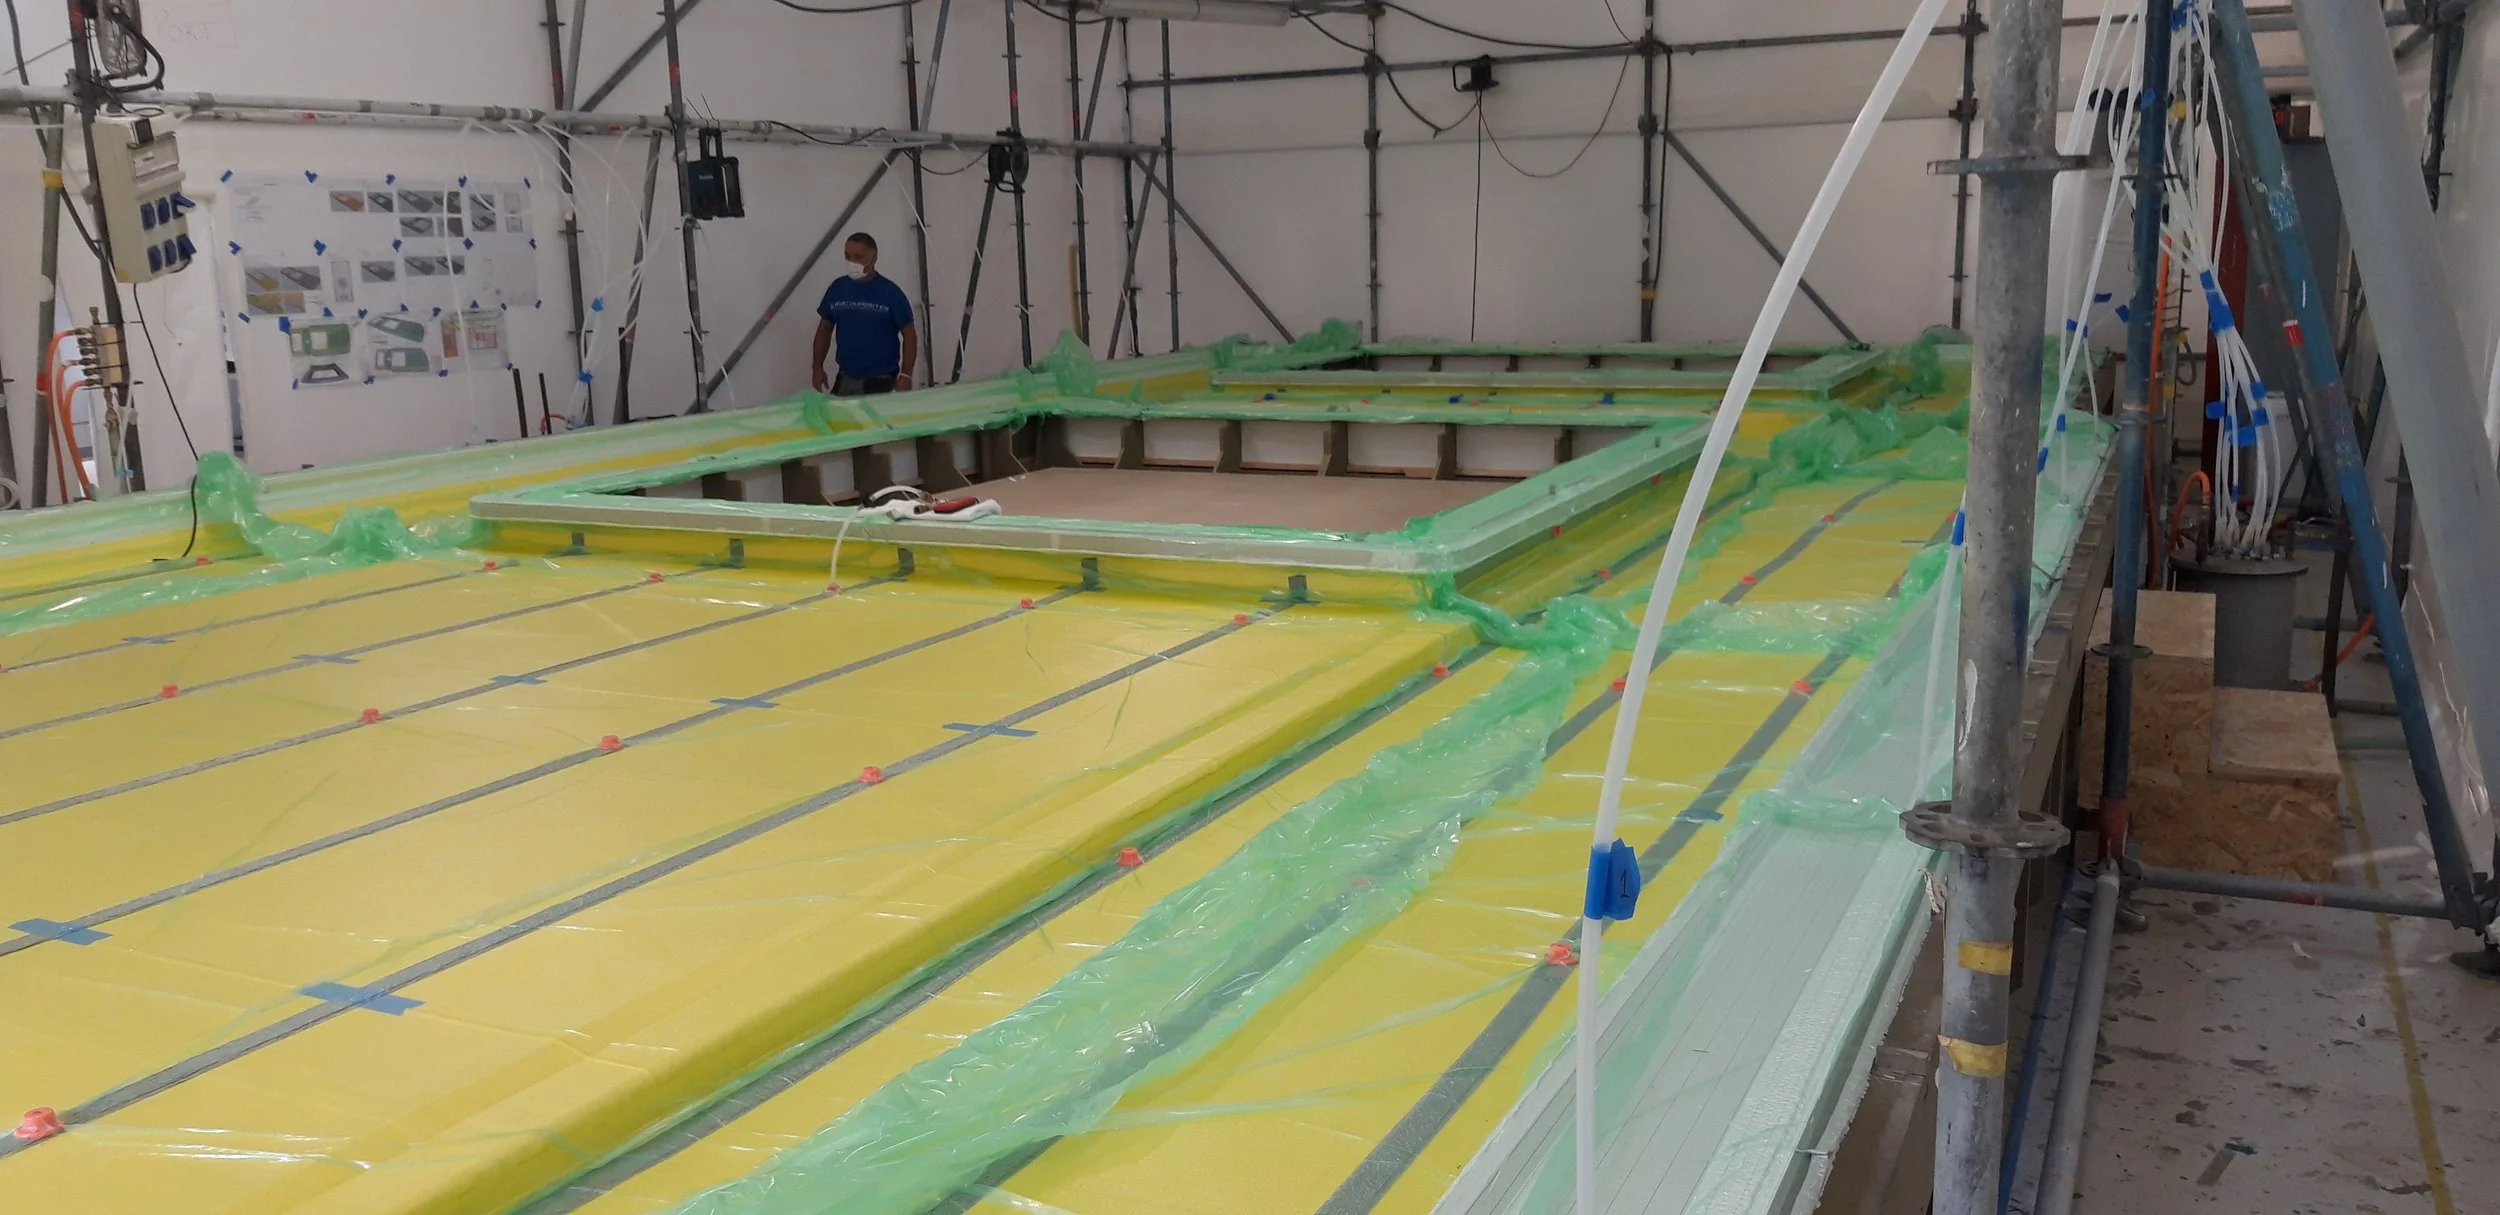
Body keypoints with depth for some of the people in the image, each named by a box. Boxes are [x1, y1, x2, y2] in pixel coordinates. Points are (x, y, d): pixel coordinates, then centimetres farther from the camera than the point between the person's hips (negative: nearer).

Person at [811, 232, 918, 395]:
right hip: (845, 379, 4)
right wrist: (817, 367, 7)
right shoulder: (837, 288, 5)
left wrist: (906, 375, -12)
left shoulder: (890, 292, -6)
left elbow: (909, 335, -4)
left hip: (881, 382, -3)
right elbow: (825, 329, 14)